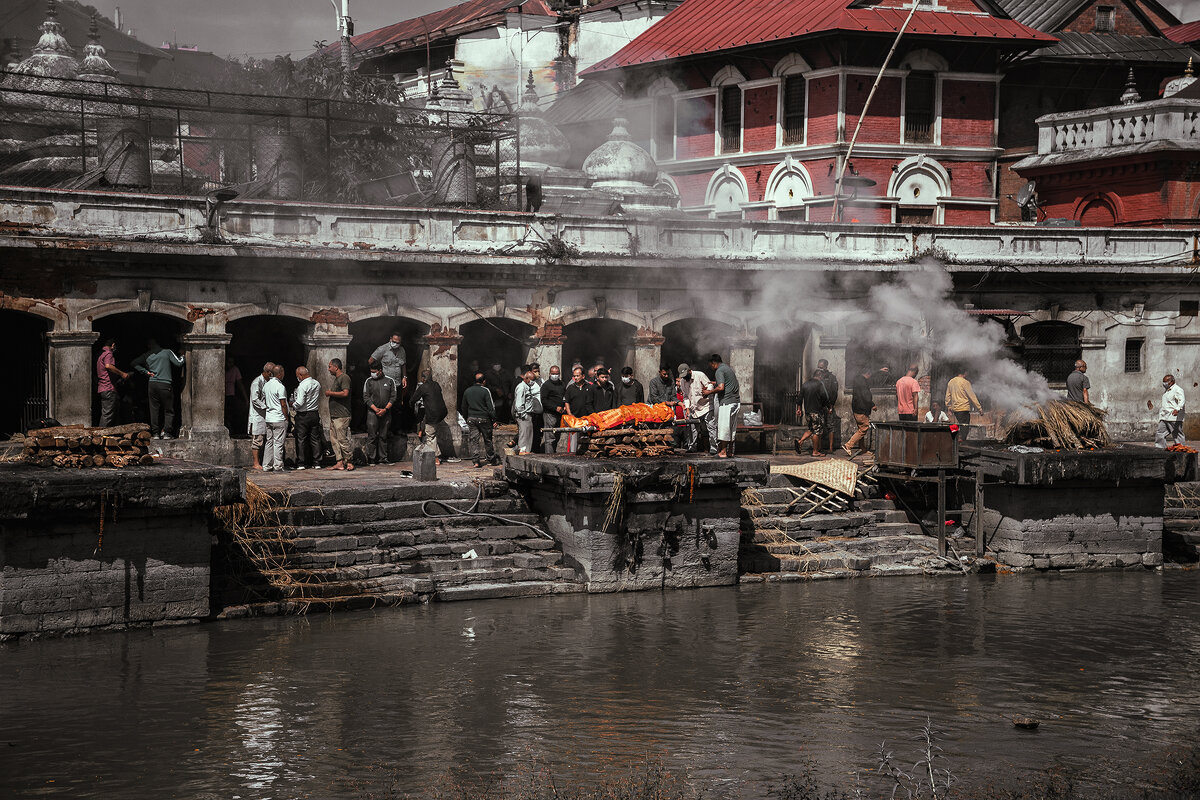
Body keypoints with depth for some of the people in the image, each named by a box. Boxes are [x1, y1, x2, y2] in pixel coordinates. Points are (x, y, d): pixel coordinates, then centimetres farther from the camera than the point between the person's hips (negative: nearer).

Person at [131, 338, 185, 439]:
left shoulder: (147, 356, 10)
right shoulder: (167, 352, 1)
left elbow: (135, 363, 10)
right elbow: (179, 363, -4)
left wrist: (146, 372, 8)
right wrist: (182, 357, 18)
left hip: (152, 385, 3)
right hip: (165, 385, -3)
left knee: (154, 410, 8)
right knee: (169, 410, 4)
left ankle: (156, 433, 6)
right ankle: (167, 433, -5)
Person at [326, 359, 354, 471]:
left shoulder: (344, 378, -10)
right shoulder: (336, 378, 21)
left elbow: (345, 393, -22)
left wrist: (331, 393, -12)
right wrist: (329, 393, 12)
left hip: (342, 415, -10)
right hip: (333, 415, 10)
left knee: (342, 439, -9)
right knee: (334, 440, 5)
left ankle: (348, 461, -2)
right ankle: (339, 462, 6)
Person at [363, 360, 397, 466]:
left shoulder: (390, 381, 7)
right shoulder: (368, 381, 5)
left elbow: (393, 397, 5)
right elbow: (366, 398, 0)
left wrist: (385, 409, -8)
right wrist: (376, 409, -10)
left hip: (386, 413, 1)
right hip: (372, 412, -1)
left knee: (383, 436, 4)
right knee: (372, 436, -5)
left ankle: (383, 458, 8)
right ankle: (371, 458, -1)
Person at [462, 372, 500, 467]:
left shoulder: (467, 391, 7)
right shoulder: (485, 390, -9)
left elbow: (464, 406, 13)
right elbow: (491, 406, -12)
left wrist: (467, 418, 21)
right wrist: (494, 420, -8)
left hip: (471, 418, 4)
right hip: (484, 418, -4)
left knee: (474, 439, 4)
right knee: (487, 439, 8)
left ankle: (476, 461, -3)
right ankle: (491, 459, 17)